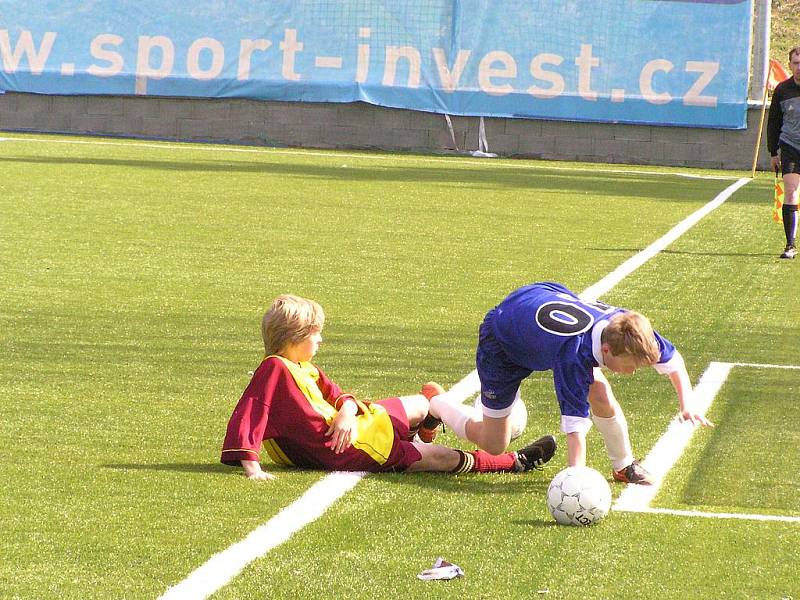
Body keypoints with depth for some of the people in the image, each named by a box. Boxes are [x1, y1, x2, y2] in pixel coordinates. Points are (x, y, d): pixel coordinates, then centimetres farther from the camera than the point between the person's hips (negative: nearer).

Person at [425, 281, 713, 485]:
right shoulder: (576, 352, -46)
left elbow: (673, 359, -9)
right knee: (494, 446, 2)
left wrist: (687, 404, -22)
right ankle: (438, 406, 27)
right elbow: (576, 422, -48)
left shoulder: (628, 327, -28)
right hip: (501, 339, -6)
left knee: (601, 394, -15)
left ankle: (625, 466, 8)